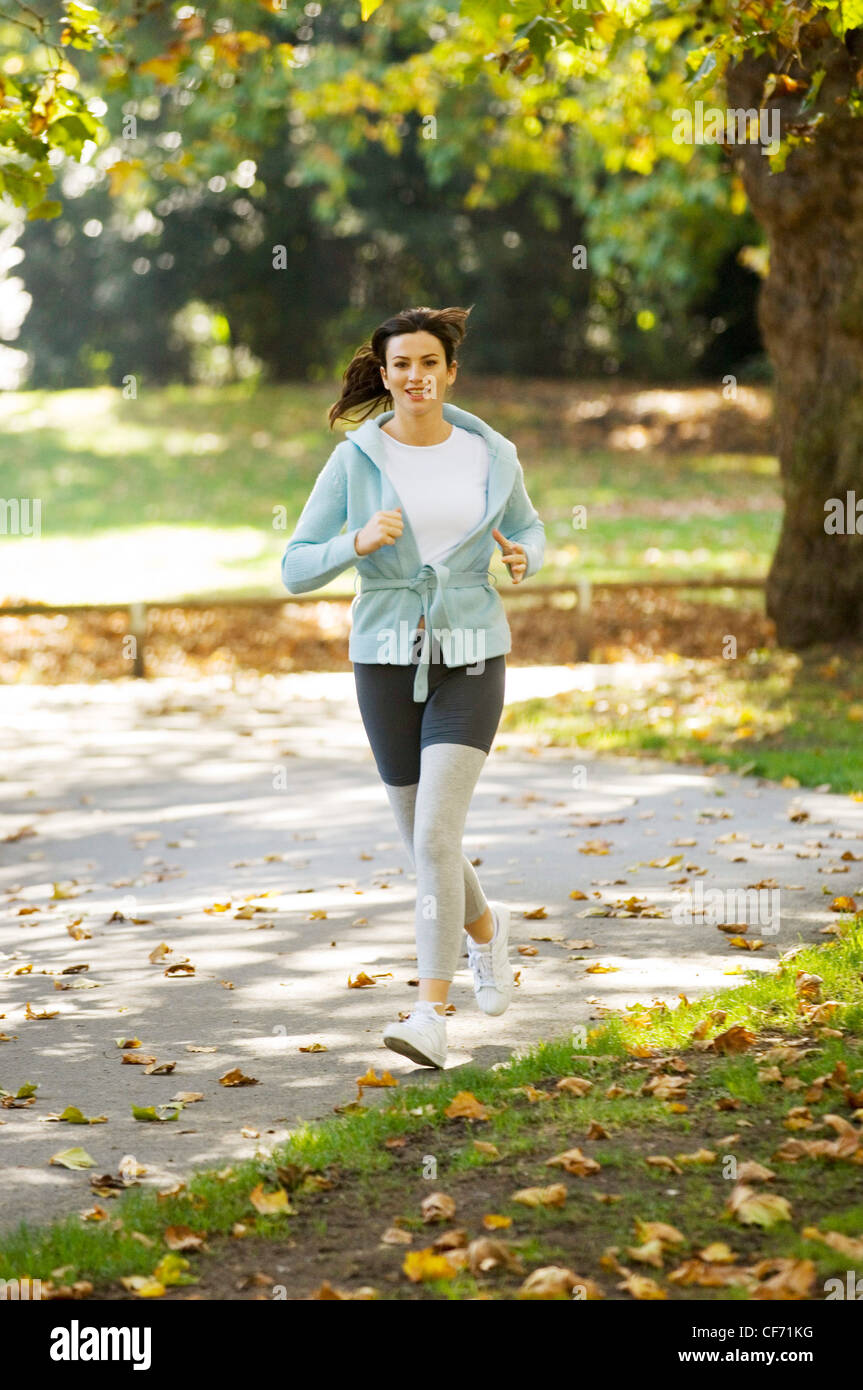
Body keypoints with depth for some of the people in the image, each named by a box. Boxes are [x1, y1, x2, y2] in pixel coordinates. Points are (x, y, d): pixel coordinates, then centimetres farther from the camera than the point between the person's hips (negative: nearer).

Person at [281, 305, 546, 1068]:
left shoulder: (491, 454, -1)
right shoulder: (354, 460, -4)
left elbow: (529, 530, 17)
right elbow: (296, 570, -4)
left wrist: (524, 559, -7)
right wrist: (359, 543, -23)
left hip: (469, 661, -1)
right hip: (387, 661, 2)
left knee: (436, 837, -16)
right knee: (424, 840, 13)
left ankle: (431, 1018, -14)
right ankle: (485, 926, 46)